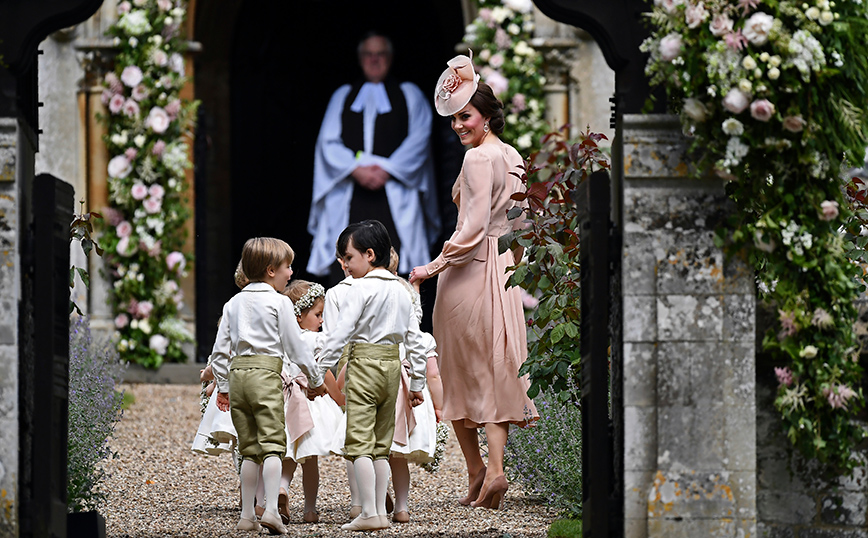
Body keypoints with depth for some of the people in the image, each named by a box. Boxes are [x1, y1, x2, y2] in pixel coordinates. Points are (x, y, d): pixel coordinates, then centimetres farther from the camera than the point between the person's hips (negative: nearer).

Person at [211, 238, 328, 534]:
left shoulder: (234, 303, 15)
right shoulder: (279, 302, -2)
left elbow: (220, 350, 15)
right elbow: (295, 346, -1)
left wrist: (223, 387, 23)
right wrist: (316, 379, 10)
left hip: (237, 374, 6)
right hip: (266, 375, -6)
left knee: (249, 449, 11)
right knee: (272, 444, -8)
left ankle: (247, 515, 10)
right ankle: (271, 509, -21)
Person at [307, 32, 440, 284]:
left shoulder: (409, 95, 15)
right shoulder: (342, 96, 19)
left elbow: (419, 140, 2)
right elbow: (328, 142, 8)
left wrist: (387, 170, -11)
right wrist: (356, 169, -10)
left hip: (393, 190, -1)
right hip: (349, 192, 1)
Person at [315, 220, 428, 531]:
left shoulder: (360, 289, -8)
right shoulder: (400, 291, 13)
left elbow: (340, 333, -14)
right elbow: (415, 340, 14)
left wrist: (320, 371, -12)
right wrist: (417, 383, 20)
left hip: (364, 364, -7)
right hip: (392, 366, 7)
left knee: (359, 442, -6)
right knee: (381, 445, 12)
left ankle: (369, 514, -11)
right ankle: (381, 512, 11)